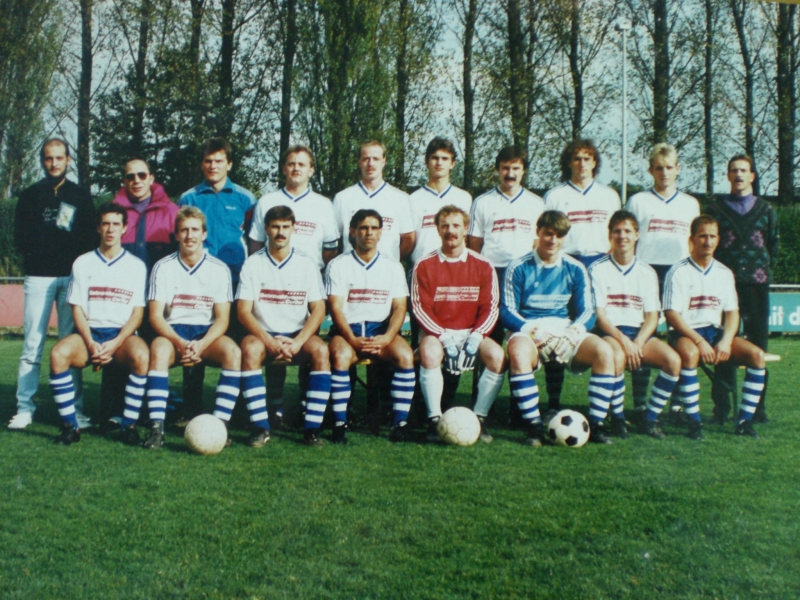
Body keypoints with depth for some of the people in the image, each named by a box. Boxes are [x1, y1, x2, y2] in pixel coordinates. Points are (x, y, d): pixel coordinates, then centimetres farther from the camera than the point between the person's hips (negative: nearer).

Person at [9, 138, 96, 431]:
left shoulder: (81, 196, 14)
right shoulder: (30, 195, 12)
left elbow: (90, 239, 9)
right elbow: (20, 239, 5)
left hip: (72, 275, 0)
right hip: (38, 277, 0)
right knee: (32, 345, -4)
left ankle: (75, 411, 0)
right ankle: (25, 409, 0)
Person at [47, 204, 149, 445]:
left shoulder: (136, 265, 8)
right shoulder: (83, 263, 11)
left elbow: (137, 312, 2)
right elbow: (77, 308, 5)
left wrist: (115, 343, -14)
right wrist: (90, 344, -13)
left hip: (122, 334, -1)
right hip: (89, 333, 1)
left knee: (141, 355, -35)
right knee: (58, 354, -30)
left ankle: (129, 425, -23)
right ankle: (70, 425, -19)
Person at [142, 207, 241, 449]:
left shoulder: (219, 269, 2)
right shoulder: (163, 267, 2)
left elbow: (222, 318, -2)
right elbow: (155, 315, -4)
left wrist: (202, 344, -22)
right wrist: (179, 342, -23)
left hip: (207, 332, 1)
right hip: (173, 332, 0)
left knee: (233, 351, -31)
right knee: (158, 350, -35)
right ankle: (157, 427, -37)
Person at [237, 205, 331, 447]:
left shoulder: (307, 264, 3)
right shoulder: (253, 264, 2)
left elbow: (318, 309, -3)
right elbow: (244, 311, -5)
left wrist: (297, 342, -19)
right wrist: (270, 341, -20)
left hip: (298, 335, 1)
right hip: (263, 334, 0)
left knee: (320, 350, -30)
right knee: (249, 348, -33)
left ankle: (312, 427, -26)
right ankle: (260, 427, -28)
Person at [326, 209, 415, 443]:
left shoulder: (393, 267, 11)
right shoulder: (338, 265, 5)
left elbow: (399, 308, 3)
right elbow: (336, 308, -4)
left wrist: (387, 337, -15)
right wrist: (352, 339, -19)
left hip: (381, 329, 2)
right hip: (347, 329, -1)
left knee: (405, 355, -28)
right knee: (340, 356, -34)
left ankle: (400, 422, -20)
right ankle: (340, 423, -24)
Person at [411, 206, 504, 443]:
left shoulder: (483, 266, 3)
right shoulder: (424, 265, -1)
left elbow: (490, 308, 1)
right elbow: (420, 308, -6)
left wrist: (475, 338, -15)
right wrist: (445, 337, -18)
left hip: (472, 332, 2)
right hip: (436, 332, -1)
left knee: (497, 356, -27)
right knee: (429, 354, -34)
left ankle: (479, 418, -14)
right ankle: (434, 419, -21)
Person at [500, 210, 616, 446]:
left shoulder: (575, 269, 10)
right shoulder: (519, 268, 2)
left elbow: (587, 311, 8)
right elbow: (507, 312, -1)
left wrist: (575, 329, -14)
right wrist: (531, 330, -19)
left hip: (566, 331, 3)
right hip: (529, 331, -3)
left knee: (604, 351, -25)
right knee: (518, 352, -38)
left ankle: (596, 424, -16)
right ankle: (534, 426, -30)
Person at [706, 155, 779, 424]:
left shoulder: (765, 210, 12)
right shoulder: (716, 209, 9)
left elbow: (774, 245, 15)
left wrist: (766, 270, 4)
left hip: (757, 284, 1)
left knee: (758, 346, 3)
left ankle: (757, 406, 10)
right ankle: (721, 407, 1)